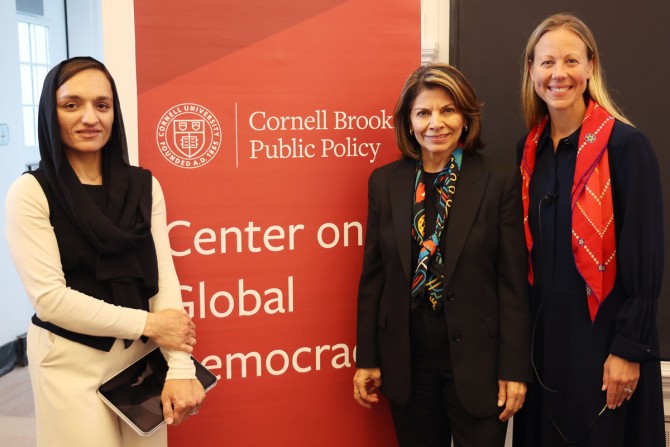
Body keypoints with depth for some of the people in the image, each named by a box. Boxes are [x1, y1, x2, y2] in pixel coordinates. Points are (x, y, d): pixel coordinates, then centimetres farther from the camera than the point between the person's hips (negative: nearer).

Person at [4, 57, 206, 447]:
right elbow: (49, 296, -15)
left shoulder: (144, 185, 2)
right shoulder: (31, 192, -9)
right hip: (71, 362, -3)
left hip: (142, 355, 4)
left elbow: (164, 276, -3)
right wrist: (148, 323, -15)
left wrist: (180, 367, -13)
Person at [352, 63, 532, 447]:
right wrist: (367, 359, 5)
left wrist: (515, 368, -7)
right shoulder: (385, 182, 1)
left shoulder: (500, 181, -7)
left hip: (476, 362, -2)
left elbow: (514, 282, -6)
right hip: (406, 364, 3)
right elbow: (373, 276, 5)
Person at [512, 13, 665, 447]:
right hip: (542, 330, 5)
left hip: (603, 331, -5)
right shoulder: (530, 150, 5)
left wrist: (629, 349, -14)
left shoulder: (625, 145, -12)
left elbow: (645, 258, -13)